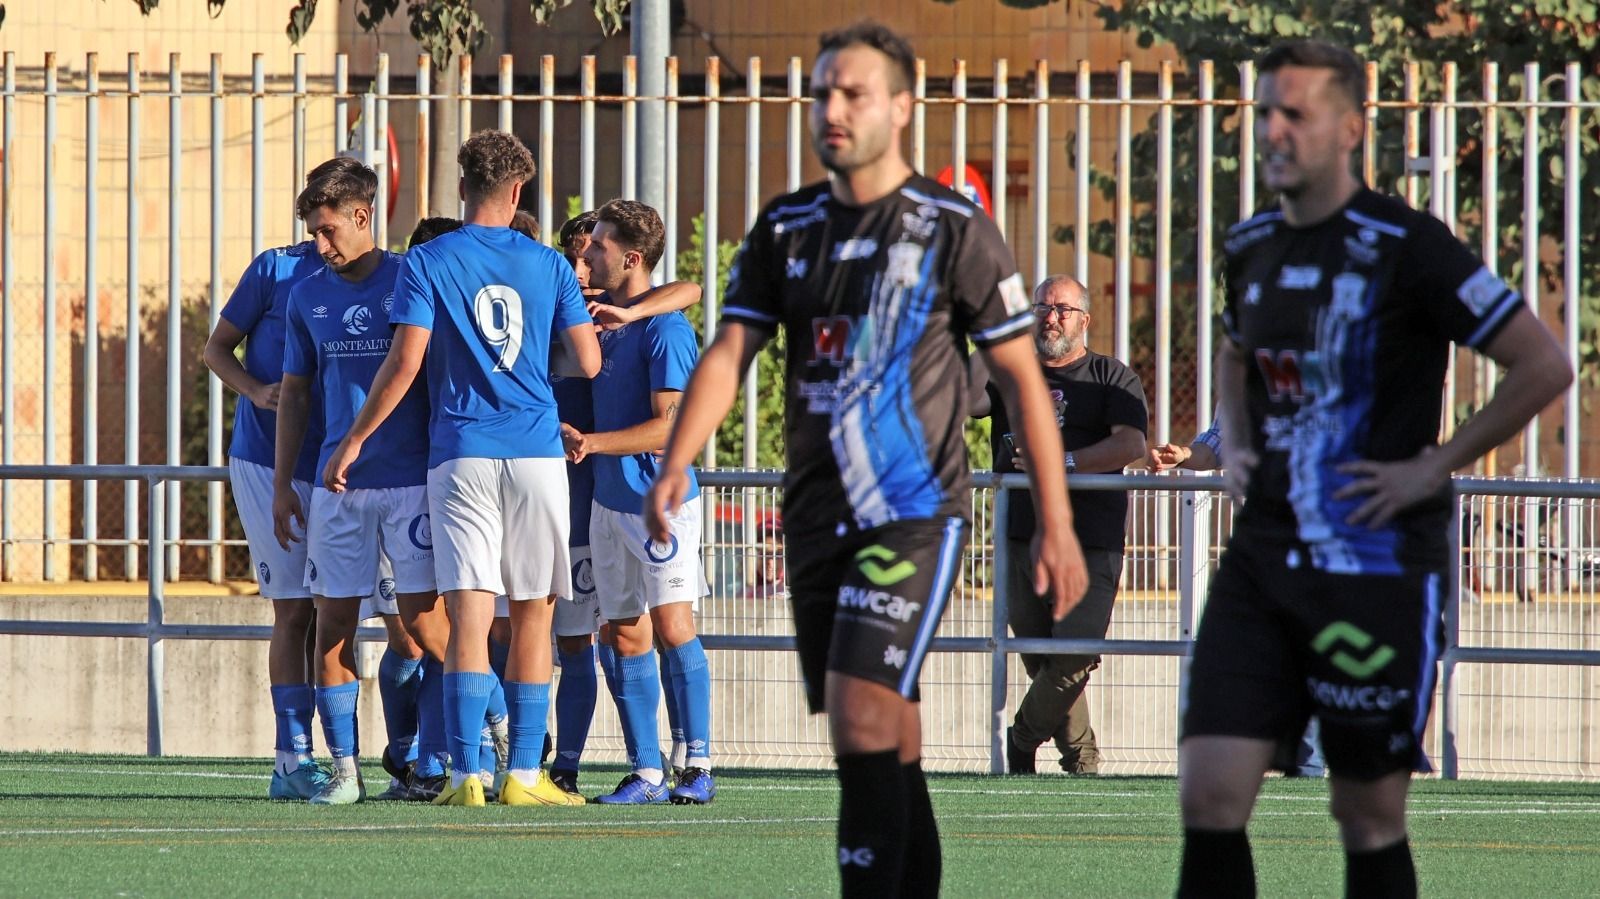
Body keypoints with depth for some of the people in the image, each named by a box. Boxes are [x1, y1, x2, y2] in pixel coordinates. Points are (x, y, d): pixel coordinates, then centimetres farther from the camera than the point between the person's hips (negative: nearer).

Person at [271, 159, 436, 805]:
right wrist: (282, 484, 12)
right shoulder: (308, 297, 11)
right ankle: (344, 768, 4)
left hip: (411, 480, -4)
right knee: (333, 623, 0)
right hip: (336, 485, 4)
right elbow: (294, 394, 17)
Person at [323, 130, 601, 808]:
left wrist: (354, 440, 0)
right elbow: (590, 363, 4)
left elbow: (406, 362, -8)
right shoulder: (549, 266, 6)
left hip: (462, 457, -1)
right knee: (533, 614, 9)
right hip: (538, 456, 1)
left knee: (469, 615, -7)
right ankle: (523, 774, 9)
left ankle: (465, 775, -16)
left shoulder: (426, 263, 0)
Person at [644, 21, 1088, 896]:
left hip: (915, 511, -5)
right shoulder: (786, 227, 11)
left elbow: (1021, 377, 0)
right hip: (817, 517, 5)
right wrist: (674, 465, -12)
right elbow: (728, 354, 4)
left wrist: (1055, 524, -4)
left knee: (862, 720, -18)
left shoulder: (953, 228, -3)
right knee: (886, 753, 8)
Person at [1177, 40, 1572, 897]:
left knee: (1369, 811, 3)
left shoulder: (1404, 246, -11)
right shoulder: (1252, 246, 10)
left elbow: (1544, 366, -11)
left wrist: (1435, 469, -10)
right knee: (1209, 793, -6)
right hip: (1262, 560, 6)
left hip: (1378, 563, -6)